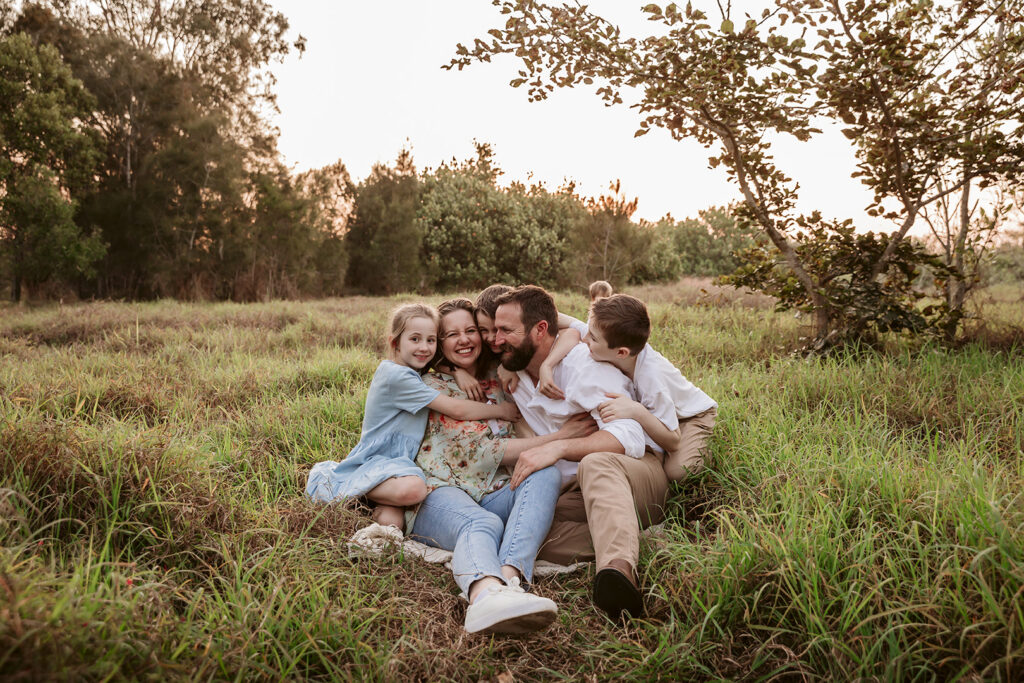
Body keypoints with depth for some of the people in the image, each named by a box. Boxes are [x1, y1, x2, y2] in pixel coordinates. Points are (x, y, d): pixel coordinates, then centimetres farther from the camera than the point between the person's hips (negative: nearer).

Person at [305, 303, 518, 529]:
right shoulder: (396, 376, -18)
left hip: (400, 460, 6)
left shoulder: (413, 373, 9)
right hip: (376, 460, -6)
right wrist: (501, 410, -10)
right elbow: (457, 410, -20)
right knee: (413, 489, -35)